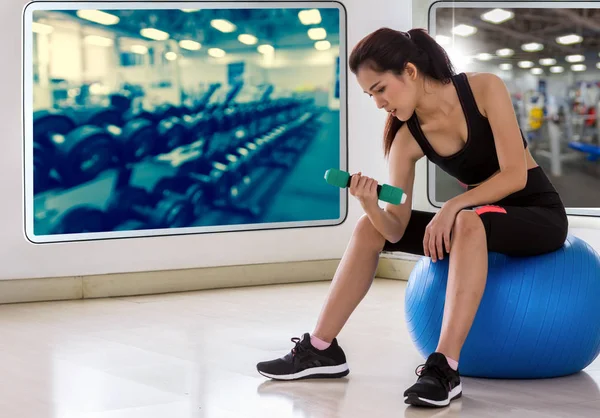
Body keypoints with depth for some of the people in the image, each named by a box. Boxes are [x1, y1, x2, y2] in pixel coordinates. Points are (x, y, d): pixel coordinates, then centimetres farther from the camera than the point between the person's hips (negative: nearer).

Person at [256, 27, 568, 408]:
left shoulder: (484, 88, -19)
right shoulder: (408, 139, -7)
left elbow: (515, 174, -23)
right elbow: (395, 230, -10)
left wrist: (452, 207, -30)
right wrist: (370, 204, -30)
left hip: (540, 214, -6)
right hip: (480, 223, 6)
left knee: (470, 222, -39)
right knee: (370, 228, 1)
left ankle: (445, 367, -42)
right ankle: (321, 349, 3)